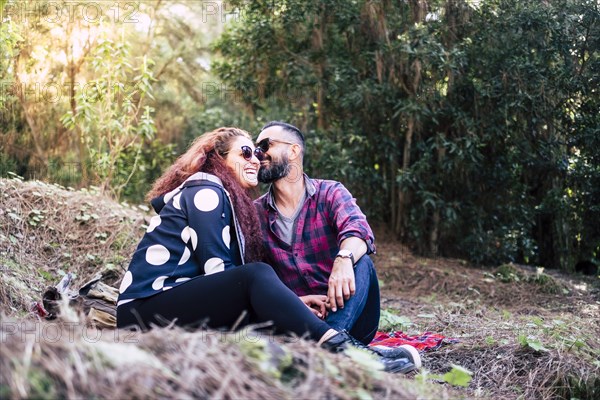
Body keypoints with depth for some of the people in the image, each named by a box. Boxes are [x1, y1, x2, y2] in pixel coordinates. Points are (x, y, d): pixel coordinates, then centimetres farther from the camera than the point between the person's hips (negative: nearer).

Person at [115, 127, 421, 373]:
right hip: (147, 308, -9)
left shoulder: (234, 203, 20)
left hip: (185, 303, 9)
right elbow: (217, 268, -15)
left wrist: (292, 302, -1)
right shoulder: (205, 190, -6)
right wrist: (280, 298, -14)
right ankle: (341, 352, -43)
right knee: (257, 276, -29)